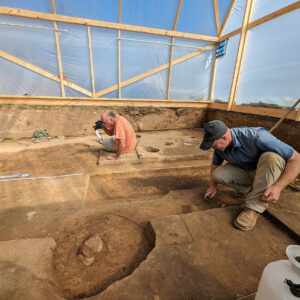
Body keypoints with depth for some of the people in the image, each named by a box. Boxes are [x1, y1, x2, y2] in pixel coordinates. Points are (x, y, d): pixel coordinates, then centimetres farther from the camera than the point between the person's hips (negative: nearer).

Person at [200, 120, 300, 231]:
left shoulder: (256, 137, -34)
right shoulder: (220, 145, -15)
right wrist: (213, 186, 7)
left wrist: (278, 187, -35)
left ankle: (254, 208, -27)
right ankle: (253, 192, 2)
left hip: (270, 172, -4)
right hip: (246, 172, 4)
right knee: (217, 174, -19)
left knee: (271, 157, -36)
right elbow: (215, 164, 6)